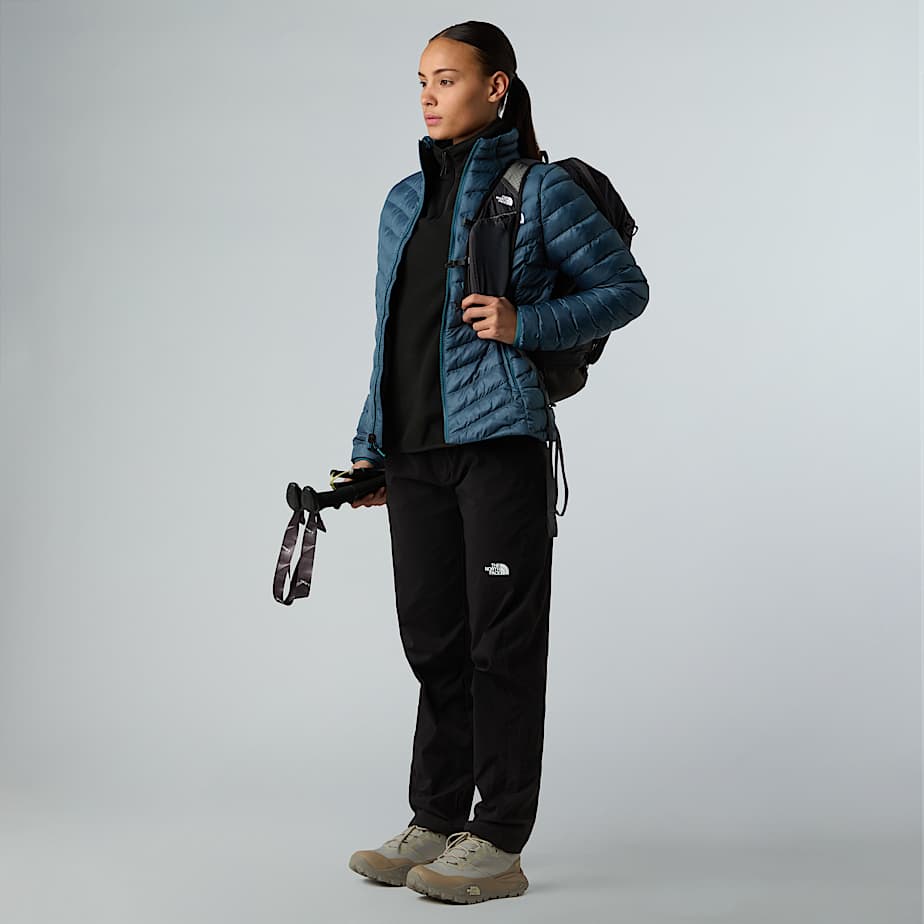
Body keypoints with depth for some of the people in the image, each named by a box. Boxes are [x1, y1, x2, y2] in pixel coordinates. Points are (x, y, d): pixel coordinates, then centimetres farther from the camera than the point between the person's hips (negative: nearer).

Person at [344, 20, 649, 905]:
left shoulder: (539, 187, -1)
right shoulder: (403, 200, 17)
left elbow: (625, 286, 0)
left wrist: (525, 322, -14)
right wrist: (370, 447, 17)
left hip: (498, 440, -6)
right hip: (415, 454, 6)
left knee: (501, 640, -1)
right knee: (431, 637, 11)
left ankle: (499, 841, 6)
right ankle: (435, 822, 22)